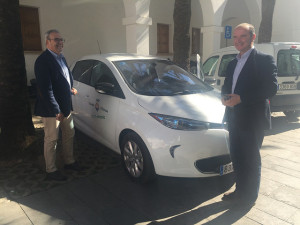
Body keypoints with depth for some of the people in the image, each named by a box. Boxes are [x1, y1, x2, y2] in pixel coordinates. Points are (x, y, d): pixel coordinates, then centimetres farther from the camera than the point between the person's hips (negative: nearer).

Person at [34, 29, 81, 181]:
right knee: (51, 140, 5)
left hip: (65, 107, 9)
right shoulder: (43, 60, -18)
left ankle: (69, 162, 38)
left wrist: (70, 89, 14)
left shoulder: (61, 58, 11)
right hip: (51, 111, -9)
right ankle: (51, 171, 21)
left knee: (69, 135, 19)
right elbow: (45, 89, -23)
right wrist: (56, 111, -24)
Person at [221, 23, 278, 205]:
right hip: (234, 118, 7)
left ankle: (250, 197, 23)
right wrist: (225, 97, -4)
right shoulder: (233, 63, 17)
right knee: (236, 158, 15)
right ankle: (240, 191, 33)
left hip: (253, 120, -7)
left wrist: (240, 98, -22)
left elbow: (271, 88, -16)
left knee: (251, 160, 5)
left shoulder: (265, 60, -7)